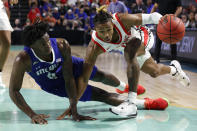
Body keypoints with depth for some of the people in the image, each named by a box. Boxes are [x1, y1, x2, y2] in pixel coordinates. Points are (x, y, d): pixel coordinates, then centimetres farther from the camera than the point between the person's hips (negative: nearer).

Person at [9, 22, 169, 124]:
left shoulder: (62, 45, -35)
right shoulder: (23, 60, -40)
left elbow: (69, 78, -31)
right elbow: (14, 91, -34)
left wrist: (74, 111, -34)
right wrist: (32, 114, -44)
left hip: (73, 67, 2)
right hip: (58, 86, -1)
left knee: (101, 76, 20)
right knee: (101, 96, -6)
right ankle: (144, 103, 3)